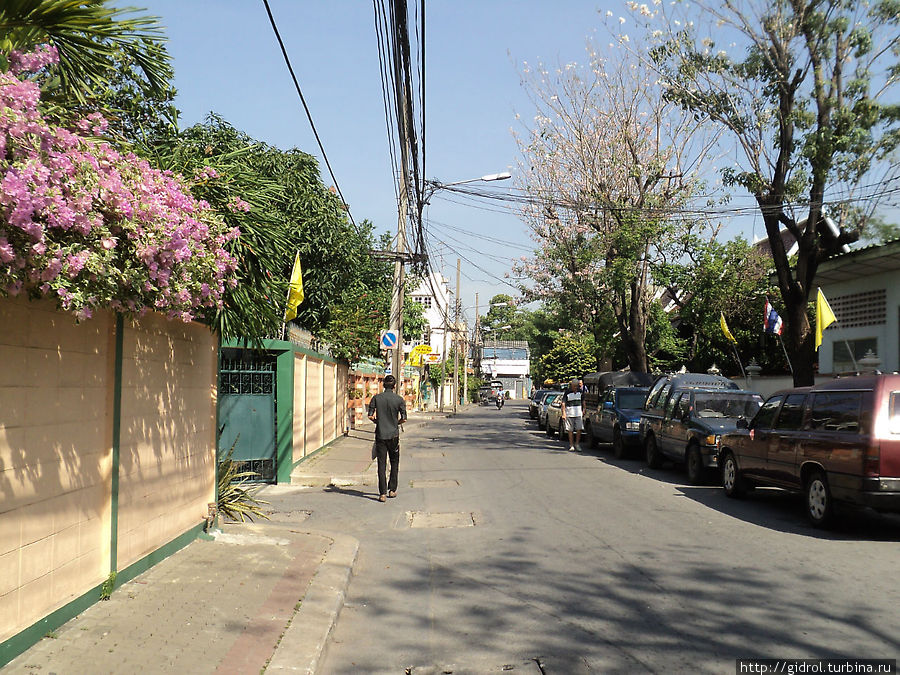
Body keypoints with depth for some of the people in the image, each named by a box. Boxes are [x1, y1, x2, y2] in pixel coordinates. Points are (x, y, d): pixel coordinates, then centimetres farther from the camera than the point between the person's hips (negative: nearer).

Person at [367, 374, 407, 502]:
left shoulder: (376, 398, -1)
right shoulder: (399, 399, -4)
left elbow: (370, 416, -5)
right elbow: (403, 418, -7)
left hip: (380, 435, 0)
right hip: (394, 434, 0)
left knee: (382, 464, 1)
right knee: (394, 463, 15)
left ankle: (382, 493, -4)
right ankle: (392, 490, 19)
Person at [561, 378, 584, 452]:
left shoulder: (580, 391, 8)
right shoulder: (567, 393, -3)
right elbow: (563, 403, -3)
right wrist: (563, 413, -10)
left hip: (579, 414, 2)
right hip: (569, 414, -2)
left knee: (579, 429, -5)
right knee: (570, 430, 2)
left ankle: (577, 444, 10)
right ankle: (571, 445, 10)